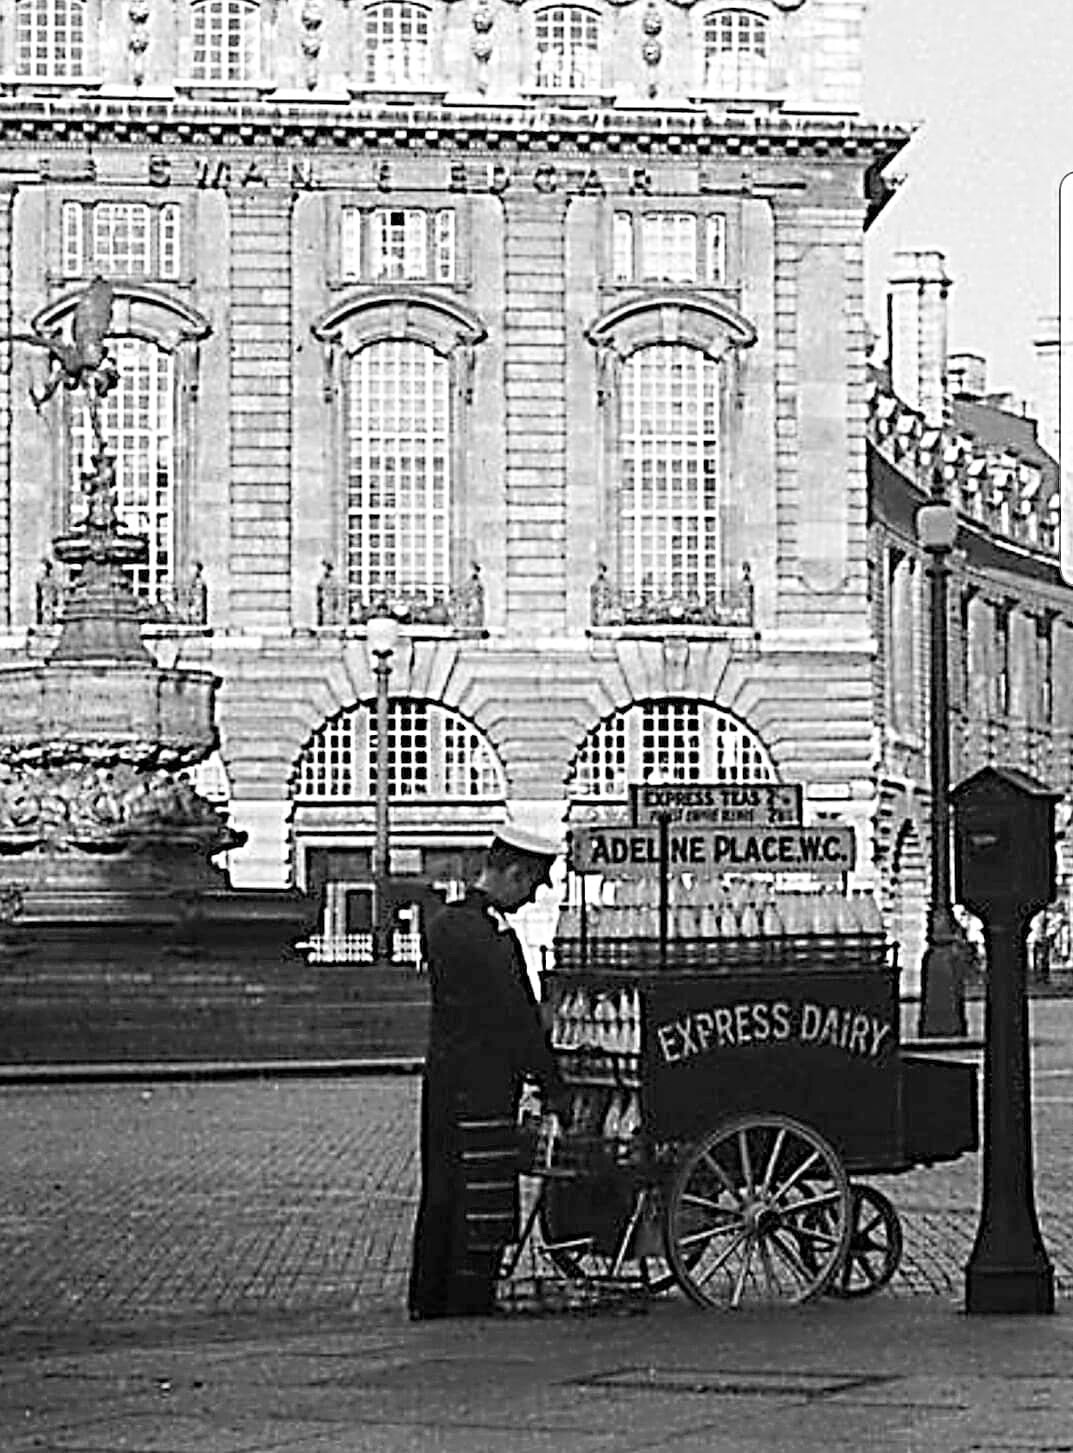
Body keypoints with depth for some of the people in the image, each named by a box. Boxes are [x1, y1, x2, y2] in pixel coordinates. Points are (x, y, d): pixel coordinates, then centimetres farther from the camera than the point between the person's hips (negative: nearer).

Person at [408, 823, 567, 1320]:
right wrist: (553, 1086, -7)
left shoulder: (444, 923, 12)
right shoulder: (489, 938, -19)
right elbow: (516, 1018, -16)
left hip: (443, 1081, 10)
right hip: (482, 1091, -10)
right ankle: (470, 1308, -1)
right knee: (481, 1211, -4)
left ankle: (429, 1306, 23)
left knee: (442, 1203, 16)